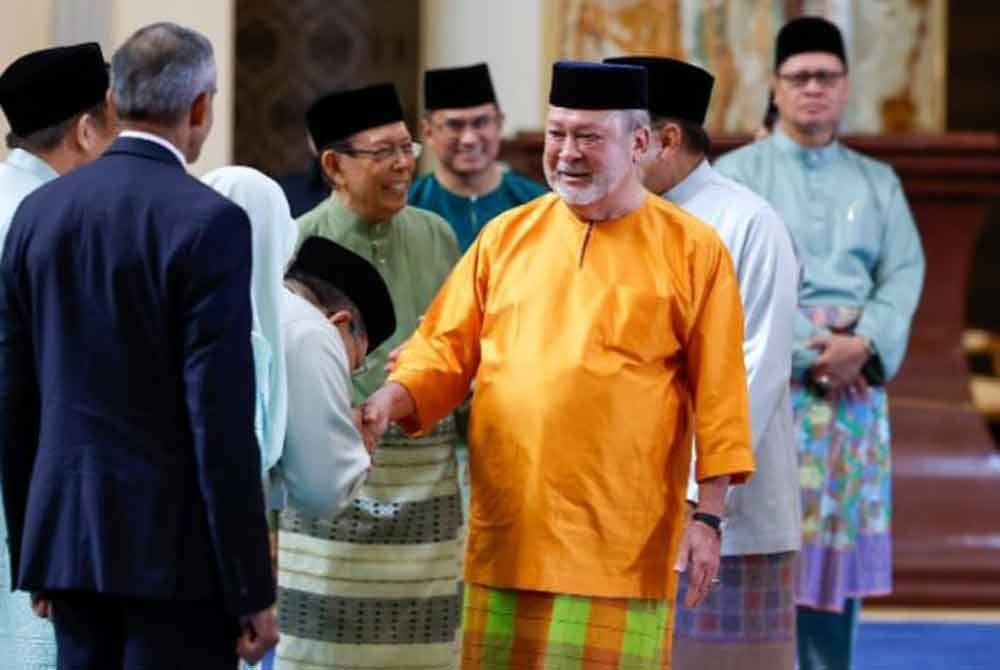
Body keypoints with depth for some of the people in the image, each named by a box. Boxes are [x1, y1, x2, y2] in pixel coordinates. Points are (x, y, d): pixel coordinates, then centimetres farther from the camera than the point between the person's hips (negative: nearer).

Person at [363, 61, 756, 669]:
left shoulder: (693, 250, 0)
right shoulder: (506, 235, 9)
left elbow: (718, 396, -1)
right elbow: (448, 349, 9)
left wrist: (709, 516, -6)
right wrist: (395, 396, -11)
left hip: (623, 544, -3)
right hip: (507, 536, 3)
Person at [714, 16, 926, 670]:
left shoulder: (878, 181, 15)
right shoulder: (737, 173, 3)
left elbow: (905, 272, 5)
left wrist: (865, 344, -14)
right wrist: (807, 350, -15)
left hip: (854, 385, 4)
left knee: (839, 536, 3)